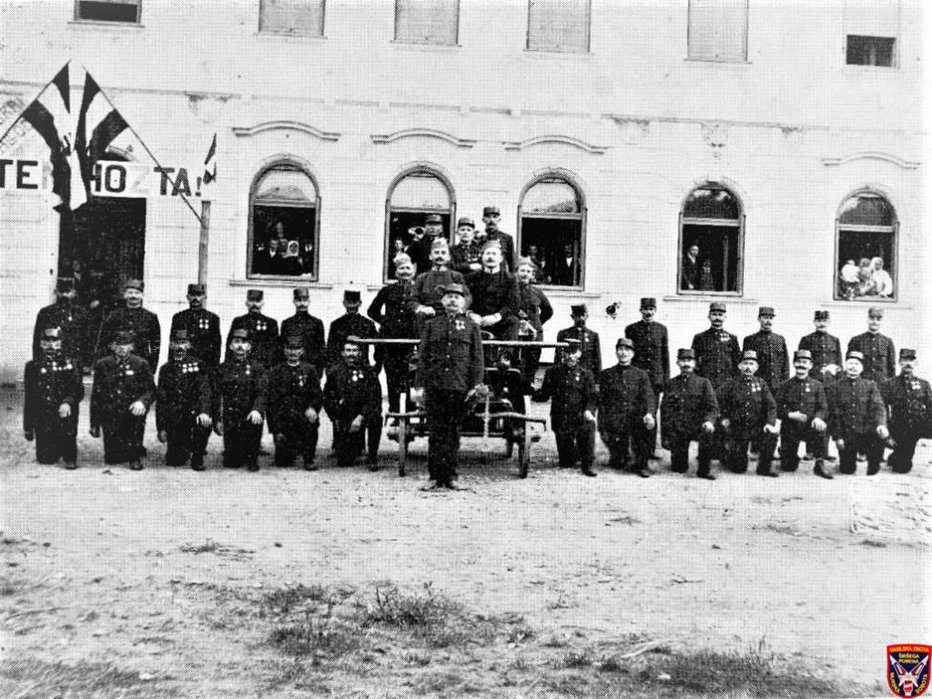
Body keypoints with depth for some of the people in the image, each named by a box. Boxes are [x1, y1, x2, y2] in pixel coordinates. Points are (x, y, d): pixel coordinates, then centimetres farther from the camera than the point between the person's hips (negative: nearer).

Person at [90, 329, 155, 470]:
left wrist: (142, 401, -22)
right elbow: (96, 395, 9)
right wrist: (94, 424, 6)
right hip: (110, 415, -1)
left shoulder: (140, 364, 4)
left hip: (132, 415, 1)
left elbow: (150, 390, 1)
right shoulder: (102, 364, 7)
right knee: (112, 459, -7)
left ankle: (135, 456, -9)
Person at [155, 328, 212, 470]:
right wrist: (161, 428, 4)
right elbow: (160, 401, 11)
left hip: (193, 414, -2)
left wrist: (204, 412, -29)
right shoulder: (165, 369, 10)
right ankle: (186, 449, 32)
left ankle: (197, 458, -13)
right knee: (174, 461, -4)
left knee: (203, 422, -37)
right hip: (174, 421, 2)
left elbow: (205, 390, -11)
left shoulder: (198, 364, 3)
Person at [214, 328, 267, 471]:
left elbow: (261, 393, -8)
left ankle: (252, 459, -6)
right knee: (230, 463, -5)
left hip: (250, 417, -1)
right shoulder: (223, 368, 12)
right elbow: (217, 396, 10)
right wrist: (217, 420, 1)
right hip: (230, 419, 1)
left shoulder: (257, 368, 5)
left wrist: (257, 410, -27)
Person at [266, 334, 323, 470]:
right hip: (283, 421, -1)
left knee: (310, 420, -34)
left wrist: (312, 408, -19)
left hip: (304, 415, 1)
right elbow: (270, 403, 3)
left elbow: (318, 396, 4)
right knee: (284, 461, -14)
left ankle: (308, 459, -16)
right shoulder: (276, 372, 6)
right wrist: (275, 430, -5)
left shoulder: (310, 370, 9)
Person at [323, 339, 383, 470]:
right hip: (342, 419, 1)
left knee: (376, 418, -37)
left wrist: (361, 417, -22)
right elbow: (327, 398, 8)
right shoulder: (334, 372, 4)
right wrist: (335, 419, -3)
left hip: (362, 415, -1)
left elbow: (375, 399, -10)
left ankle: (373, 458, -17)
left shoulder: (367, 371, -2)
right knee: (343, 462, -4)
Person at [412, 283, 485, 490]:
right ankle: (435, 476, 4)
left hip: (460, 387, 0)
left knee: (453, 430, 4)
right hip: (434, 385, 1)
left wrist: (476, 384, -5)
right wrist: (419, 385, 1)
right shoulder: (431, 325, 12)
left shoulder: (471, 326, 10)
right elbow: (422, 357, 8)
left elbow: (477, 358, 6)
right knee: (435, 431, 0)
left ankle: (449, 476, 10)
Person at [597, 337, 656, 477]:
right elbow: (602, 403, 11)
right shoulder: (606, 375, 13)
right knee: (618, 463, -15)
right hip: (614, 422, -1)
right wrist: (602, 428, 3)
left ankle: (640, 464, -12)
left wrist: (650, 413, -22)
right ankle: (620, 459, 23)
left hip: (636, 417, 1)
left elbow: (649, 397, -1)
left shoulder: (641, 374, 13)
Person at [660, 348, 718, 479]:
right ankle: (681, 461, 35)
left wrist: (709, 421, -26)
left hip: (697, 426, -1)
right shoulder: (670, 384, 9)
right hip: (677, 430, 1)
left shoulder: (703, 383, 5)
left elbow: (713, 407, -4)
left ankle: (704, 470, -18)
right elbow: (664, 411, 11)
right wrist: (665, 436, 5)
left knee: (707, 432, -37)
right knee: (678, 469, -3)